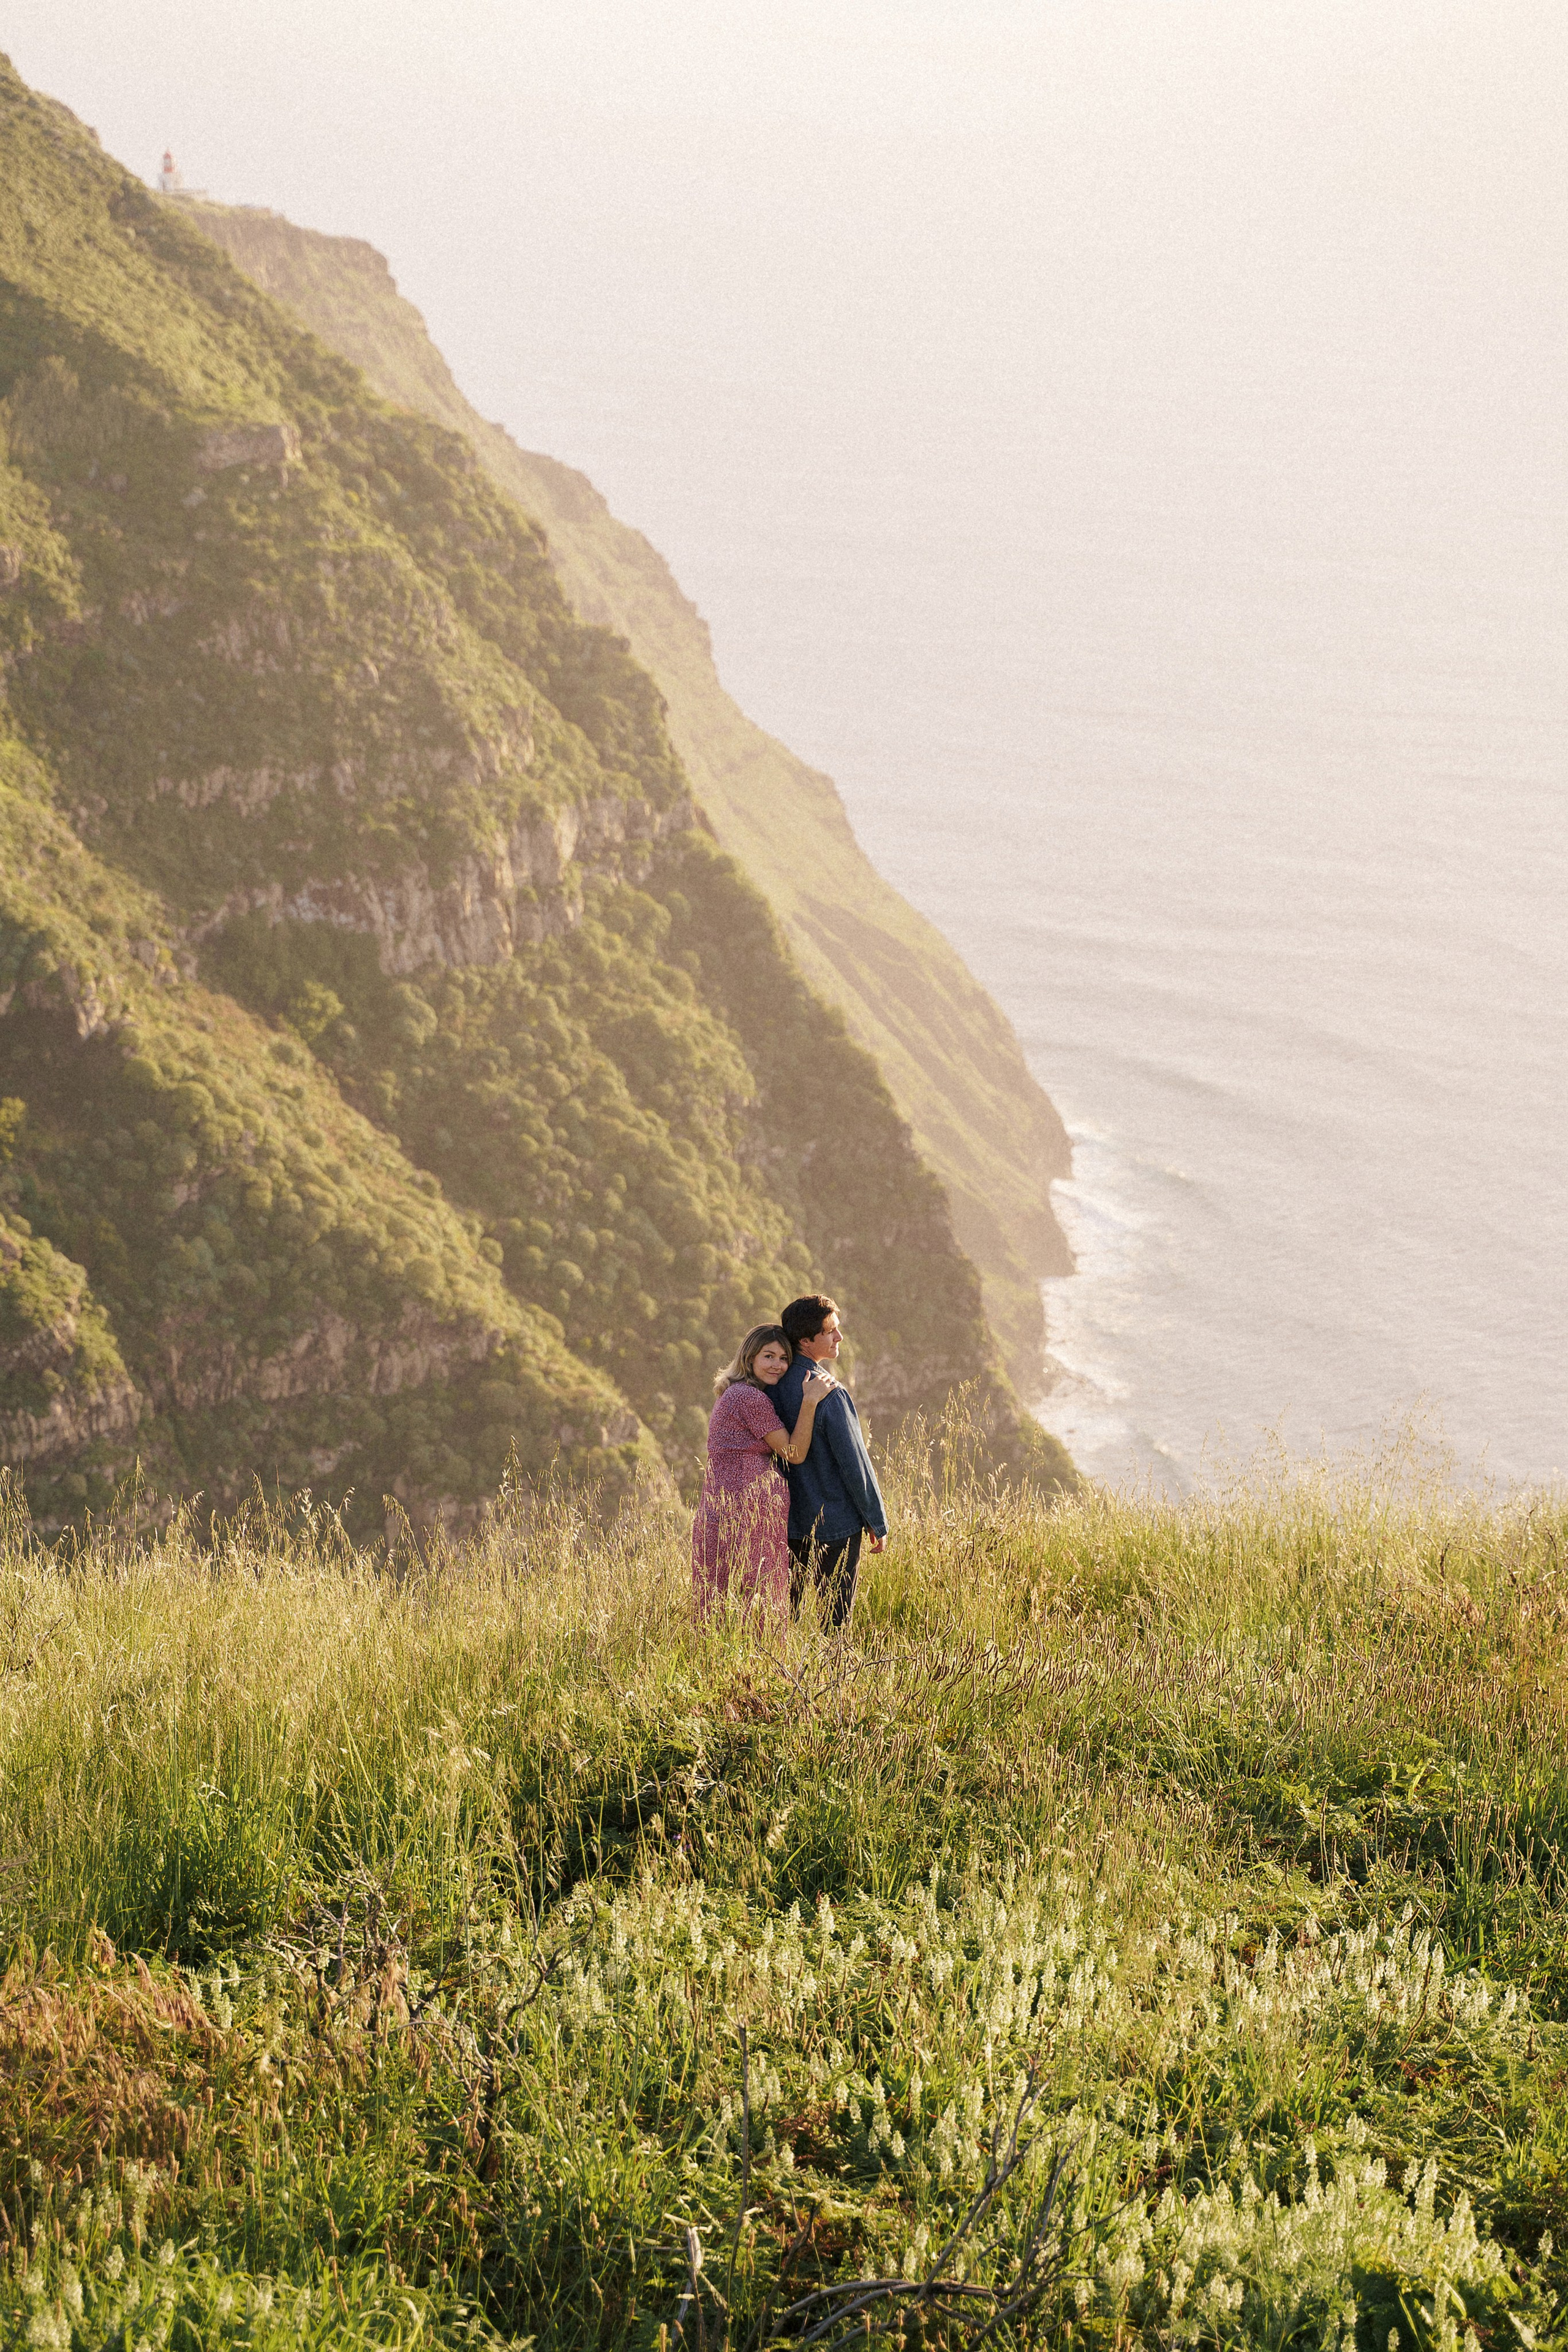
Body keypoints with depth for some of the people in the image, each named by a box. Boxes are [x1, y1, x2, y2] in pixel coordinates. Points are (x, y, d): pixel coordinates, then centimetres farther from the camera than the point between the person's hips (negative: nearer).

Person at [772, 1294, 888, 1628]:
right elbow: (855, 1464, -16)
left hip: (790, 1522, 7)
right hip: (837, 1525, -6)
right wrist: (878, 1523, -6)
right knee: (835, 1617, 2)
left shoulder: (776, 1386, 1)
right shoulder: (831, 1395, -20)